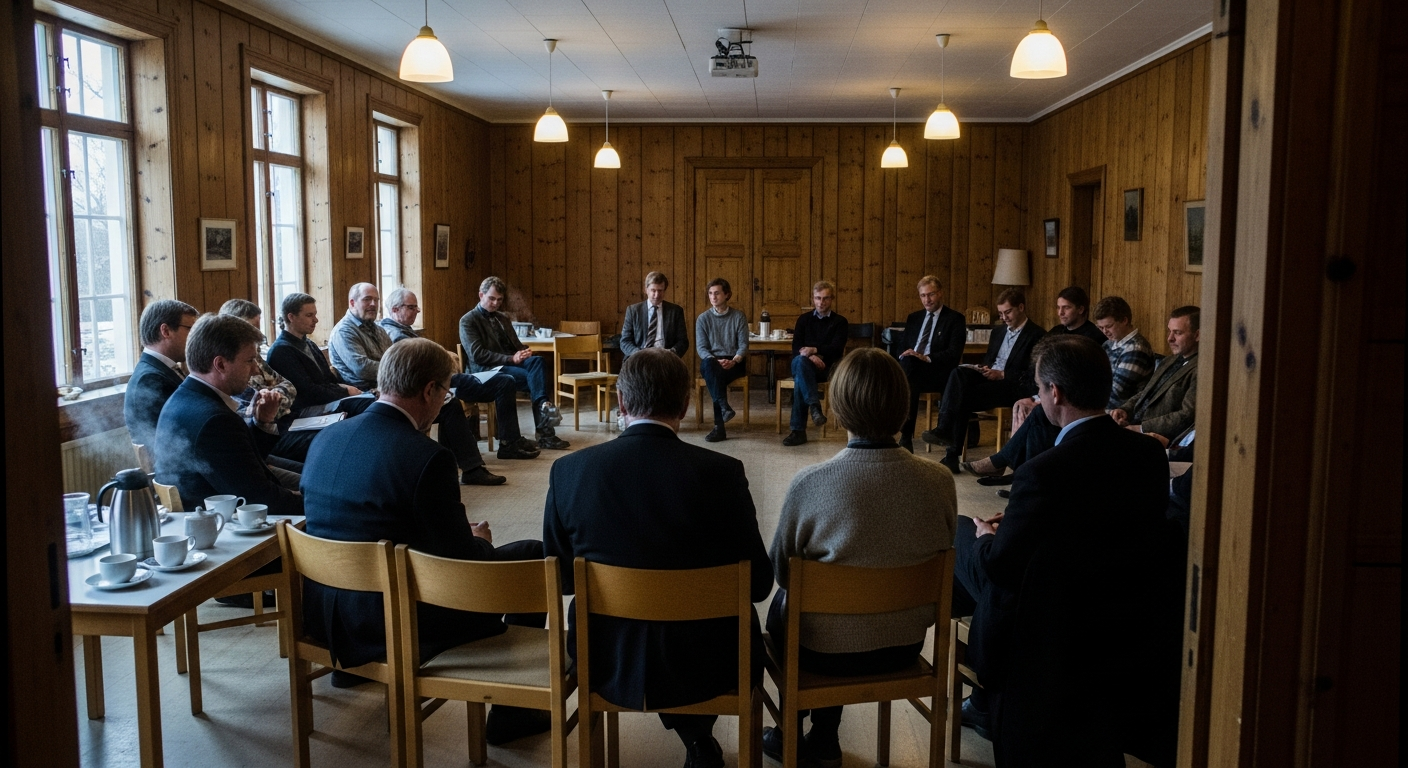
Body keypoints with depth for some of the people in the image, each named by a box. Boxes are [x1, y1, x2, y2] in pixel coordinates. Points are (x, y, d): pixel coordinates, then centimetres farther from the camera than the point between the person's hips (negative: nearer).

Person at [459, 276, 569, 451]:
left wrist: (524, 352, -6)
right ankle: (544, 431, -35)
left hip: (510, 364, 6)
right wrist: (510, 359, -20)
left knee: (537, 361, -29)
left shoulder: (502, 319, 26)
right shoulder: (468, 321, 2)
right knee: (533, 376, -31)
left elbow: (516, 344, 21)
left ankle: (543, 407, -43)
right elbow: (477, 355, -11)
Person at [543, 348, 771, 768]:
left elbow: (560, 579, 0)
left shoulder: (568, 471, -12)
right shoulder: (721, 472, -18)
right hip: (705, 665, -2)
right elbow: (758, 583, -9)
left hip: (607, 662, 2)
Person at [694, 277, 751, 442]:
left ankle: (719, 426, -39)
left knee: (714, 375, -36)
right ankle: (724, 407, -47)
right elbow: (701, 347, 0)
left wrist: (734, 361, -21)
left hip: (734, 364, -1)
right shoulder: (703, 318, 7)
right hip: (711, 362, 1)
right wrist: (715, 361, -20)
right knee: (708, 365, -38)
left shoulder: (739, 316, 6)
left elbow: (743, 344, -1)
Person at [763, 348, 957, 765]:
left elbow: (779, 570, -9)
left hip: (825, 650, -3)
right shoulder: (939, 480, -16)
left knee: (780, 604, 30)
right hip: (906, 647, 3)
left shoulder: (809, 483, -24)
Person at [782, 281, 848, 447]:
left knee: (800, 380, -36)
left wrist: (814, 350, -23)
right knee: (800, 361, -38)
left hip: (826, 368, -2)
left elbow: (837, 348, -5)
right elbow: (796, 348, 6)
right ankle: (815, 406, -53)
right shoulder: (804, 319, 19)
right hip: (804, 365, 2)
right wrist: (810, 357, -18)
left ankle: (798, 430, -42)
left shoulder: (839, 321, 12)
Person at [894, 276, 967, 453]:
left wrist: (926, 357, -22)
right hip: (911, 367, 5)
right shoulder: (913, 318, 24)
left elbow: (954, 354, -7)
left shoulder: (955, 318, 6)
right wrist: (905, 355, -7)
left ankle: (906, 439, -33)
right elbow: (902, 346, 19)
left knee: (909, 384, -36)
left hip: (938, 372, -5)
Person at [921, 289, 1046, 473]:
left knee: (965, 398, -30)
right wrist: (982, 369, 2)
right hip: (988, 377, 7)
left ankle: (952, 456, -30)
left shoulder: (1036, 335, -1)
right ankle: (944, 428, -41)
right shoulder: (999, 333, 24)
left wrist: (1002, 374, -16)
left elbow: (1032, 374, -9)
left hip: (1012, 386, -7)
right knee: (958, 373, -27)